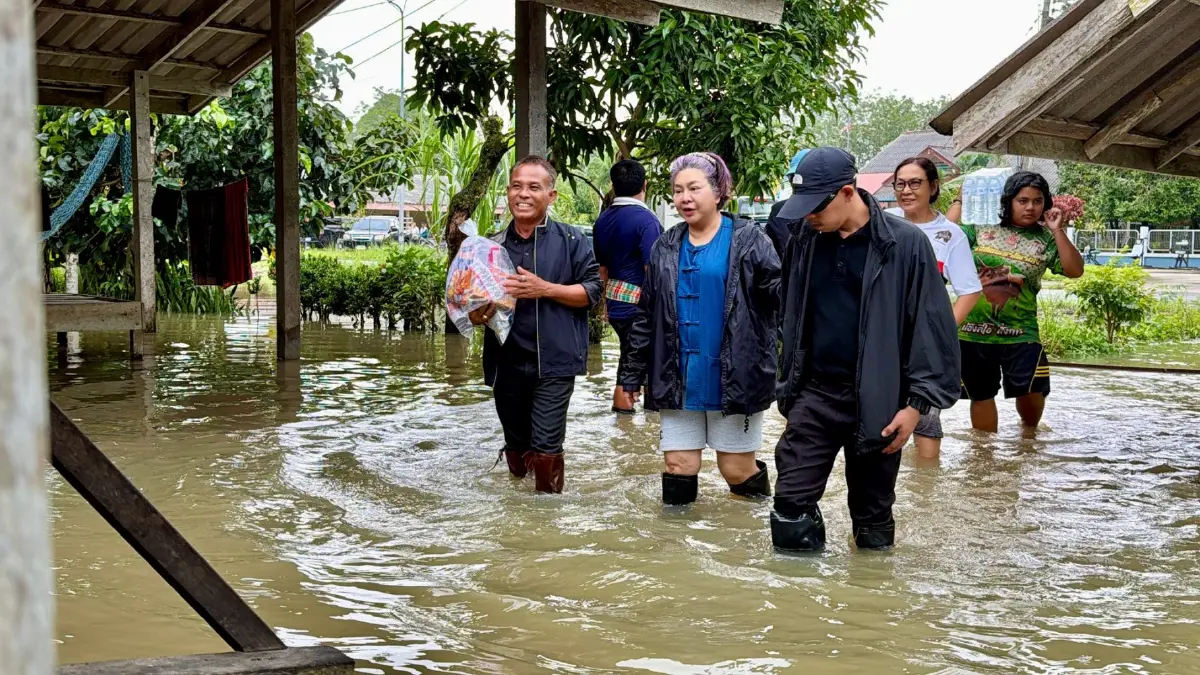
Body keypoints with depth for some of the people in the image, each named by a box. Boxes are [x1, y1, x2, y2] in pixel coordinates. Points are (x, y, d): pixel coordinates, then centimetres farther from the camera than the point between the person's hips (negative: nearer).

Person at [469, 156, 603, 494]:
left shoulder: (571, 240, -2)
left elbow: (592, 291, -4)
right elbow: (475, 309, 15)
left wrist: (545, 289, -17)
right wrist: (478, 314, -10)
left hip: (554, 363, -4)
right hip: (506, 362, 4)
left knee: (545, 447, -8)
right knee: (516, 446, 17)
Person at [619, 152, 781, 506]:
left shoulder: (748, 239, -4)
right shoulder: (666, 247, 9)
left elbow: (783, 293, -14)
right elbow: (646, 316, 13)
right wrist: (632, 375, 12)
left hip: (733, 378, -4)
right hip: (679, 379, 4)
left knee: (737, 470, 6)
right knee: (678, 468, 6)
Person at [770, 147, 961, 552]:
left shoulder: (904, 244, -9)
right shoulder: (804, 238, 4)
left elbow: (931, 327, -7)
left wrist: (917, 402, -10)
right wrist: (788, 387, 16)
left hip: (876, 402, -3)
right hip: (813, 396, 4)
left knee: (873, 519, 9)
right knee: (790, 502, -2)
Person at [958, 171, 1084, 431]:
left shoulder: (1045, 239, 3)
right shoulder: (981, 226, 2)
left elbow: (1075, 271, -5)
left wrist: (1058, 231, -10)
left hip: (1020, 332, 0)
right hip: (973, 330, 0)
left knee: (1031, 392, -2)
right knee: (981, 396, 10)